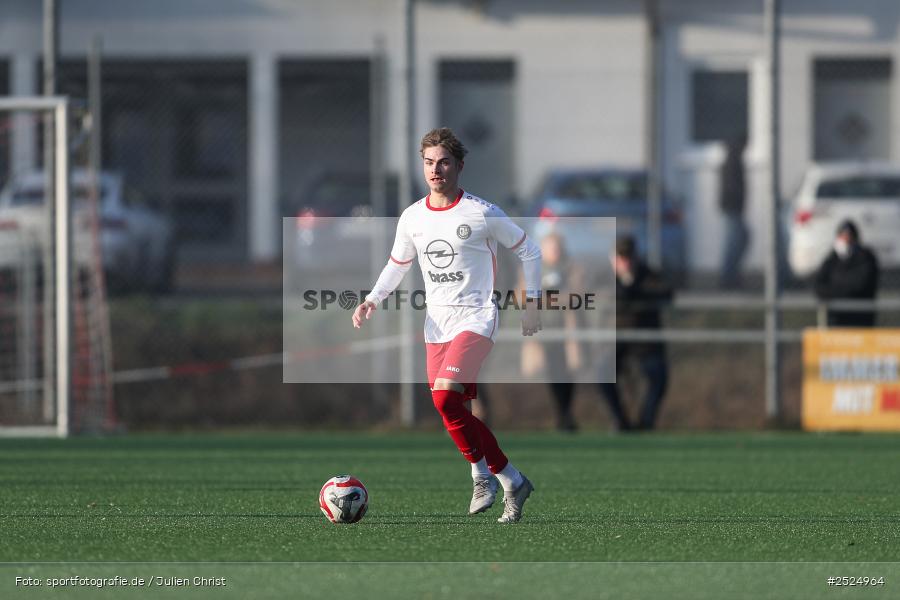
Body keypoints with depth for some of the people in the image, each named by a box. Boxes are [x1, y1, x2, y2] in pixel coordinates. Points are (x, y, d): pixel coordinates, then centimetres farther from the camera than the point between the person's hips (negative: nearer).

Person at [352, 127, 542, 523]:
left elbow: (528, 250, 3)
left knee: (444, 397, -24)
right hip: (436, 323, 6)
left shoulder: (482, 214, -9)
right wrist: (373, 299, 3)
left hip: (476, 318, -6)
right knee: (458, 412, 3)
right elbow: (398, 265, 19)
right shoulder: (412, 218, 5)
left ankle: (481, 475, -7)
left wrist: (532, 303, 2)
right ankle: (513, 483, 18)